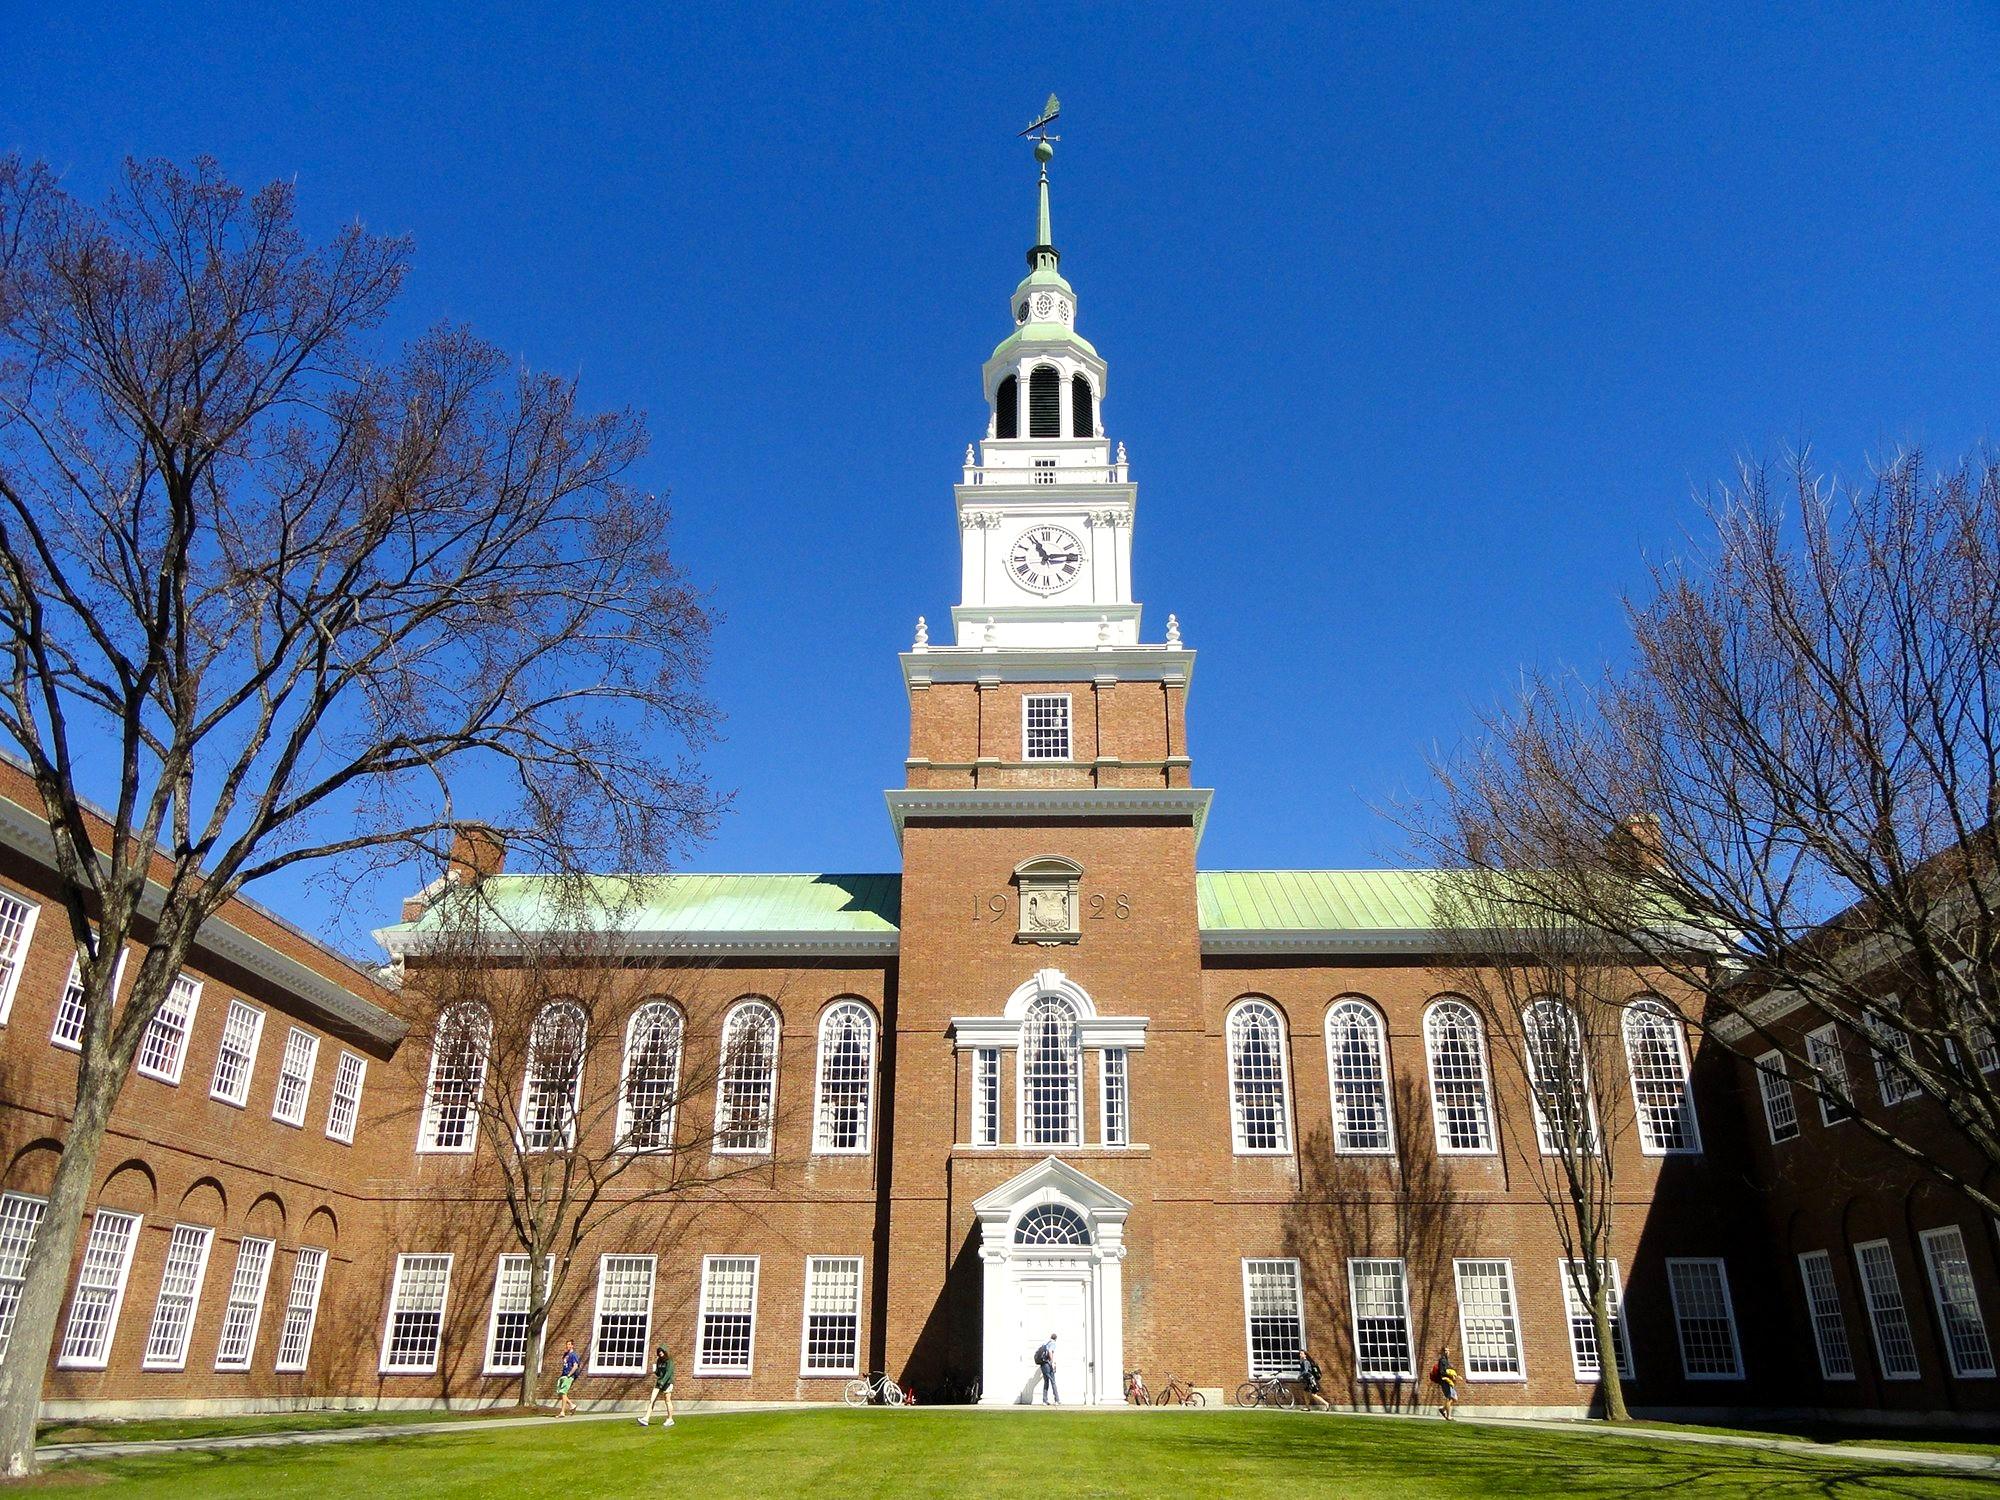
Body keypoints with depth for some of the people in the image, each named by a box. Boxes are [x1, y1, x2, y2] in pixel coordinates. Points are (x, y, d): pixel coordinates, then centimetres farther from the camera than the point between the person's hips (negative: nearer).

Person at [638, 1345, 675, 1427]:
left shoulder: (669, 1361, -9)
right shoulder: (659, 1361, 11)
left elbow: (669, 1372, -17)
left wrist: (663, 1382, -25)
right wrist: (655, 1373, -3)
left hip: (667, 1382, -7)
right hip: (659, 1382, 7)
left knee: (668, 1401, 1)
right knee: (652, 1400, -5)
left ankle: (670, 1420, 12)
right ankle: (646, 1419, -11)